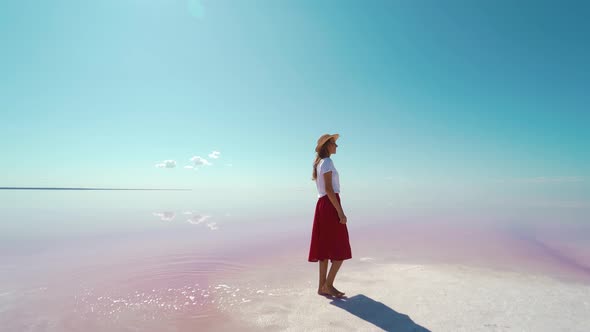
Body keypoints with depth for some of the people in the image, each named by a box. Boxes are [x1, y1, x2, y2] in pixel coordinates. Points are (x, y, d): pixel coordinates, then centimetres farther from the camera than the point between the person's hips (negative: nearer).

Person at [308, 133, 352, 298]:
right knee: (341, 249, -1)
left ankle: (322, 286, 15)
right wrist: (340, 212, -20)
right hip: (330, 206, -9)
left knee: (325, 248, 10)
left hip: (322, 205, 9)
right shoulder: (327, 162, -11)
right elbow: (329, 189, -19)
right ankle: (328, 285, 4)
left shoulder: (319, 163, 18)